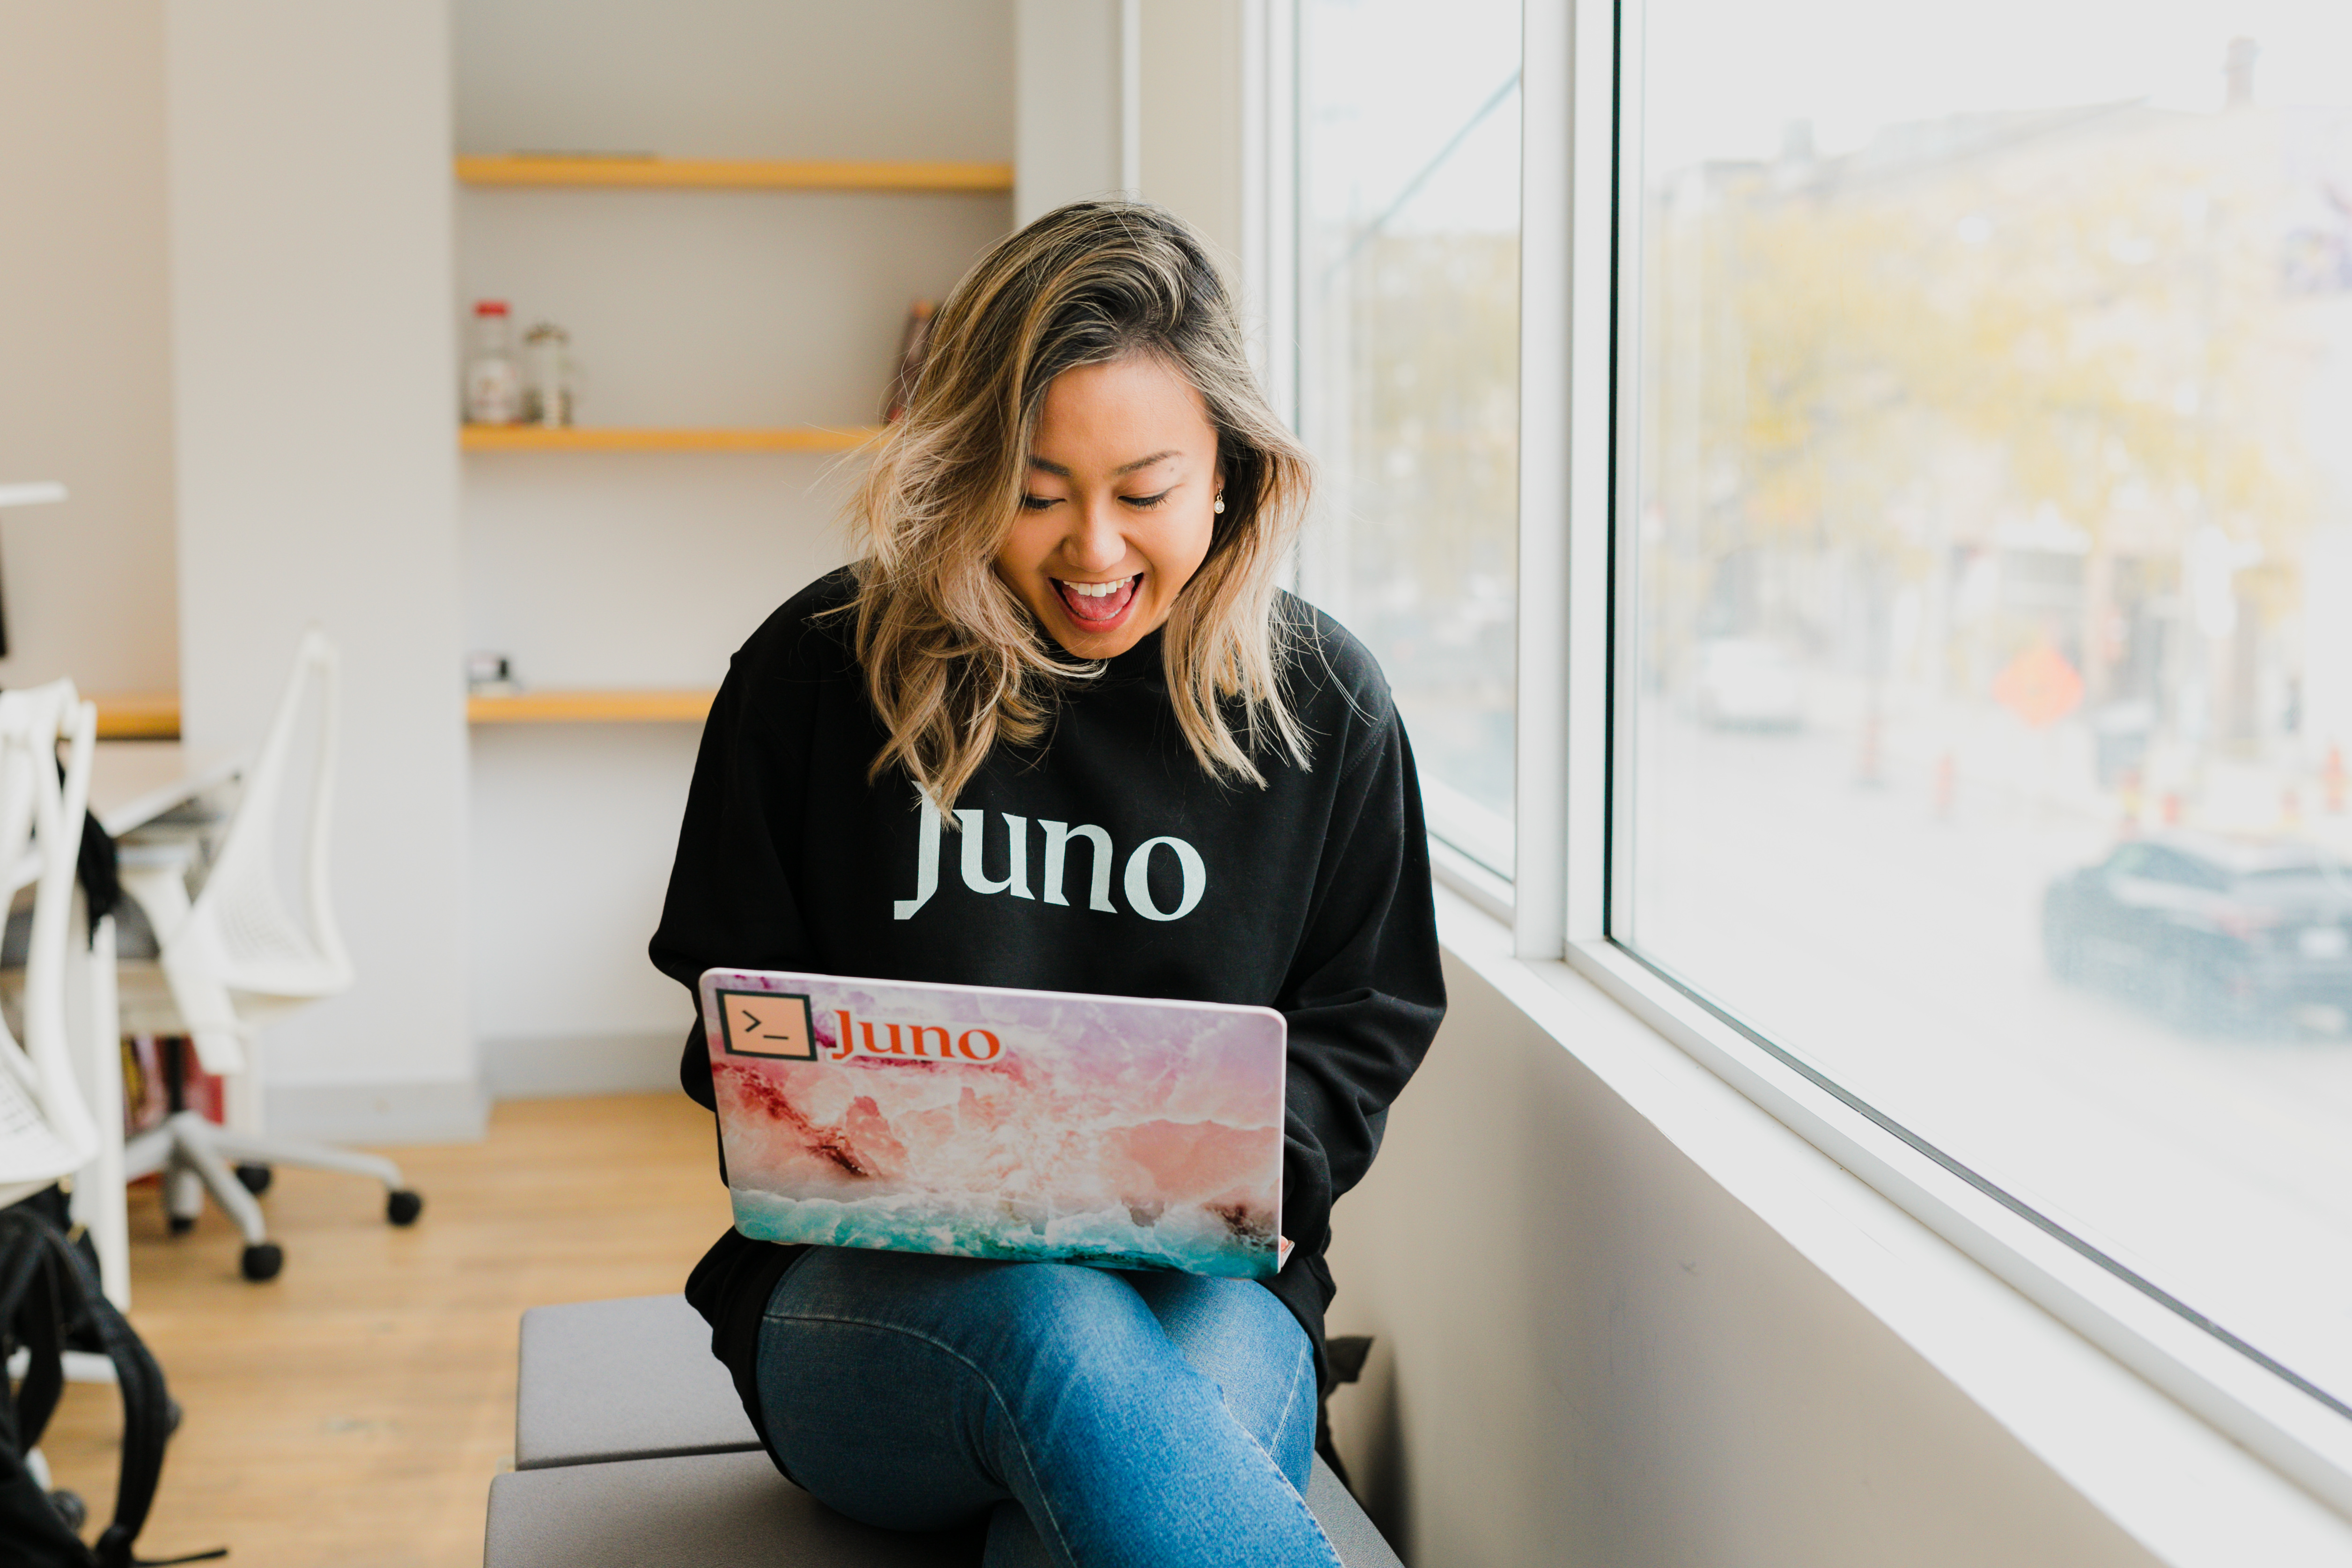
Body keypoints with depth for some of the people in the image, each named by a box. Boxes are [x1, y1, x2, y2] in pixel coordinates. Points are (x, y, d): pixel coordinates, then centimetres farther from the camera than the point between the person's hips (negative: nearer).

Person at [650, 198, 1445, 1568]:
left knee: (1199, 1395, -37)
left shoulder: (1323, 702, 3)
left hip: (1203, 1287, 1)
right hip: (872, 1289, -1)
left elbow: (1359, 1032, 10)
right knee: (1058, 1327, -38)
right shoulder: (820, 675, 1)